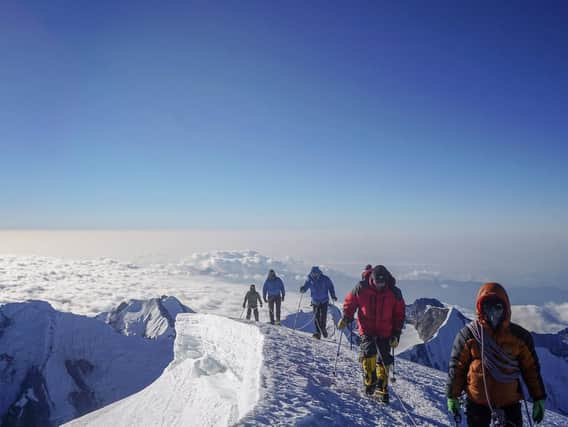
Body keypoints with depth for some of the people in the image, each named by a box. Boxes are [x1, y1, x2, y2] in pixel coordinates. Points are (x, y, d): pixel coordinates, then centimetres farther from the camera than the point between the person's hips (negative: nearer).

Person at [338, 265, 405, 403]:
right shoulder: (361, 288, -10)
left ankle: (381, 389, 21)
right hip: (367, 329, -1)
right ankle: (369, 381, -6)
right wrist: (346, 318, -5)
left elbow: (399, 314, 4)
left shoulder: (394, 293, -6)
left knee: (384, 360, 4)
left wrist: (396, 334, 1)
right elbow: (350, 302, 6)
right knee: (369, 351, -23)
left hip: (385, 332, 2)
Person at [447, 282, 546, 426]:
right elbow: (457, 366, -3)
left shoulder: (519, 335, -3)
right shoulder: (468, 335, -9)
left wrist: (539, 398, 7)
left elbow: (531, 368, 6)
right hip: (477, 402, -1)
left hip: (510, 402, 1)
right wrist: (452, 396, 0)